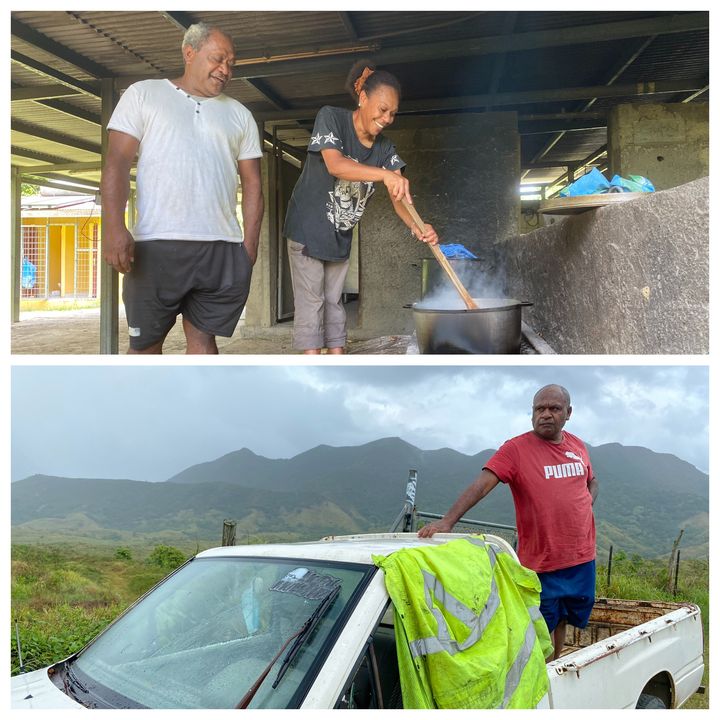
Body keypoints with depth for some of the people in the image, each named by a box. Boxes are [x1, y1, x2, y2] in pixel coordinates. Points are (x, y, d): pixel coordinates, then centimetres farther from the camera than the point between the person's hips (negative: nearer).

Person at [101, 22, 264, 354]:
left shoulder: (240, 115, 18)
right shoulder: (143, 94, 9)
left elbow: (252, 183, 15)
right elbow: (117, 162, 1)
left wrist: (249, 247, 4)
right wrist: (113, 227, -14)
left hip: (223, 250, 2)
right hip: (156, 245, -2)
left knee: (203, 337, 3)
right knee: (145, 344, 3)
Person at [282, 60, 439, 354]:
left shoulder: (385, 148, -1)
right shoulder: (330, 117, -16)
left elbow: (398, 195, -11)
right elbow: (334, 164, -33)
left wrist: (416, 226, -33)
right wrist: (385, 174, -48)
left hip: (341, 235, 6)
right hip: (308, 228, -6)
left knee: (334, 301, 11)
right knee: (311, 302, -7)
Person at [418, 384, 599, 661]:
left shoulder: (578, 446, 6)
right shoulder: (516, 449, -13)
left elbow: (592, 481, 25)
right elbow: (481, 485, -24)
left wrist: (587, 504, 2)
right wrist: (448, 520, -37)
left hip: (582, 557, 6)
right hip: (541, 562, -5)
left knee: (562, 620, 19)